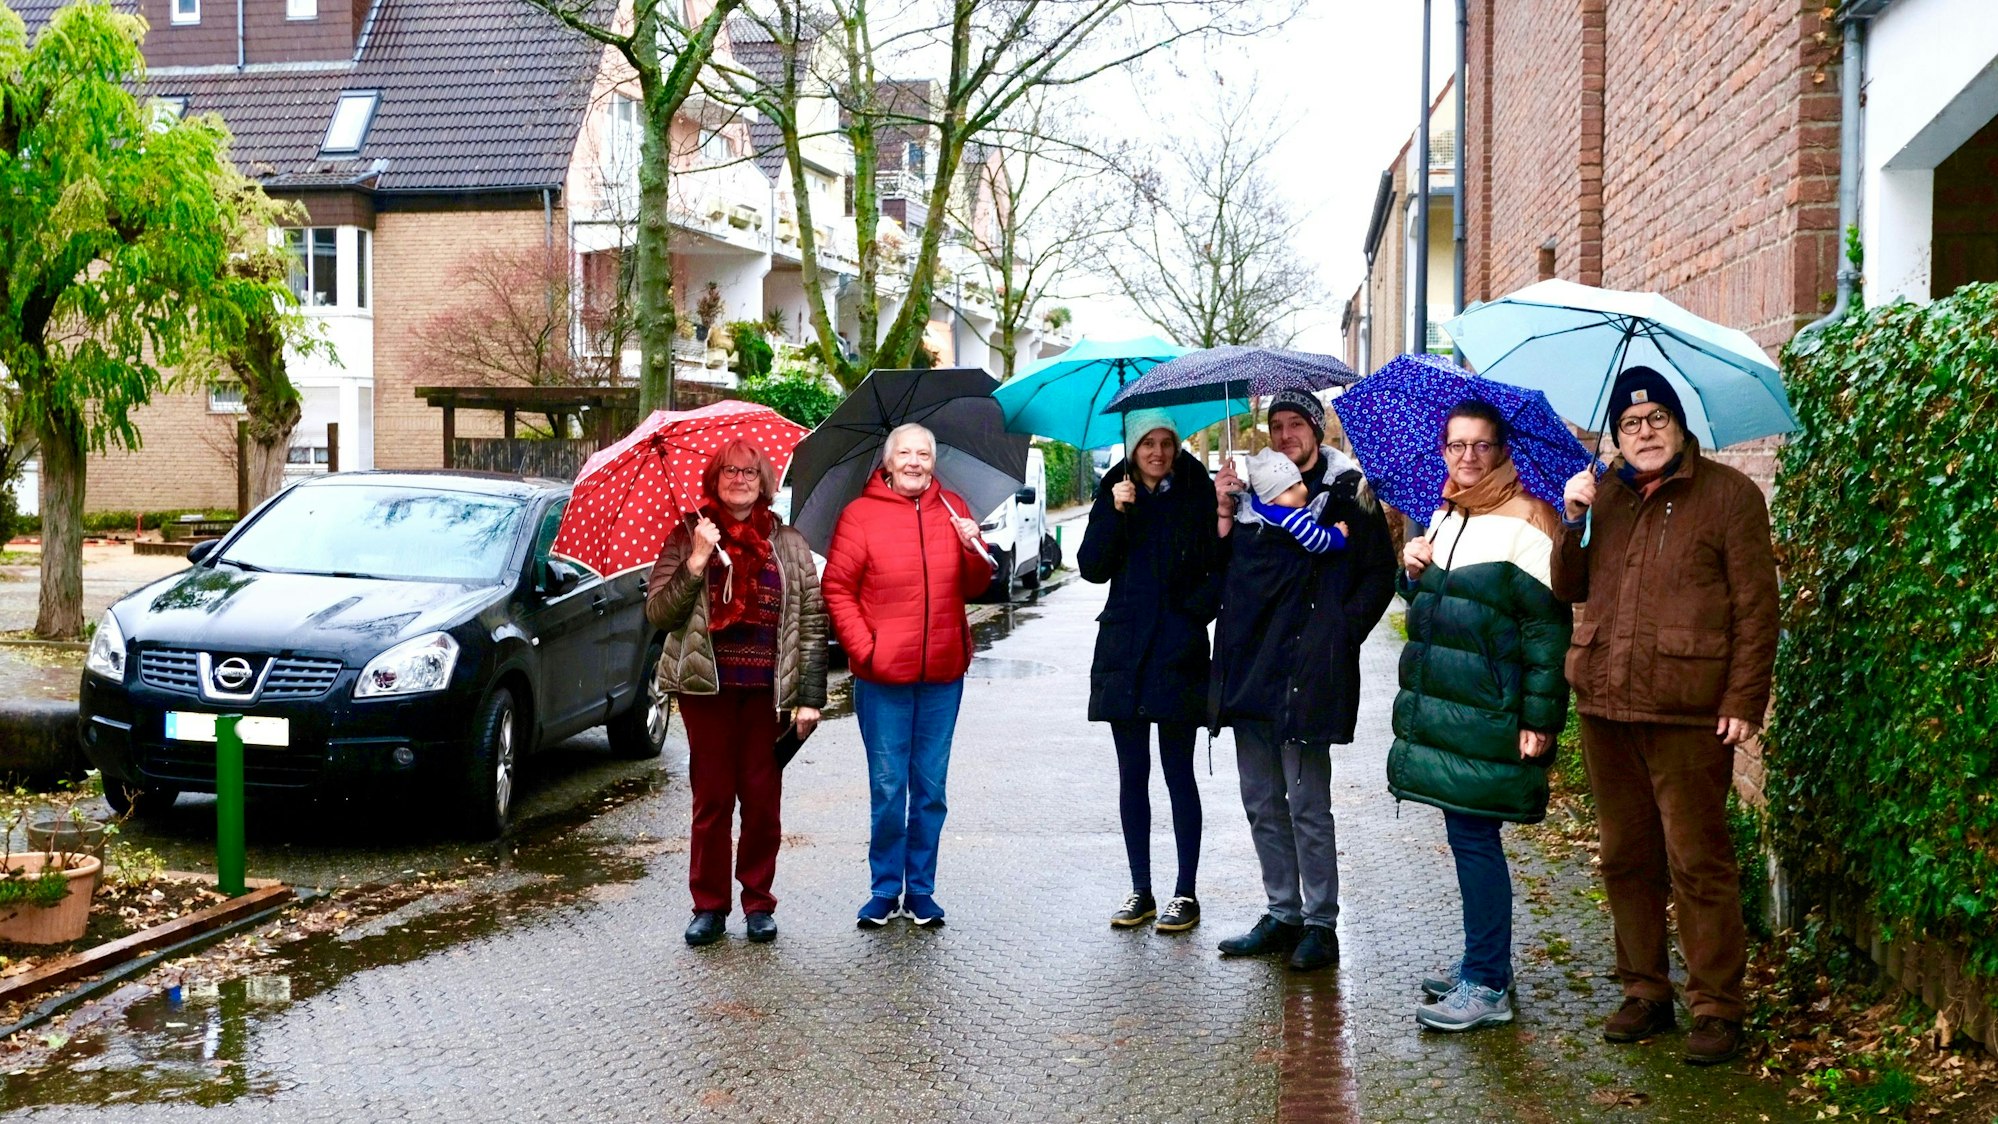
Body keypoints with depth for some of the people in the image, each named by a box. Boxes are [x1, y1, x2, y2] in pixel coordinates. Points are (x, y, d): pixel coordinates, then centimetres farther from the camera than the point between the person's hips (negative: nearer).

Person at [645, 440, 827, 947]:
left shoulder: (789, 544, 8)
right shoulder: (686, 538, 6)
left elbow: (812, 622, 5)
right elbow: (657, 612, -3)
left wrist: (810, 696, -2)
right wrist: (696, 562, -15)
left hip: (767, 691, 1)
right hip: (707, 687, 0)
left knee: (762, 800, 3)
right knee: (711, 799, 2)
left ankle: (758, 904, 15)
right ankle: (709, 906, 12)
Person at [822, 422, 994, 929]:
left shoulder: (952, 509, 8)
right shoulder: (860, 515, -2)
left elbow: (973, 587, 10)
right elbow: (837, 588, -3)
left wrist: (976, 550, -10)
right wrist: (863, 649, -11)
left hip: (943, 673, 3)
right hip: (883, 675, -3)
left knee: (930, 788, 8)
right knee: (888, 787, 3)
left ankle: (921, 889, 17)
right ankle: (885, 889, 14)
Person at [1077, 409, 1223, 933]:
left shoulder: (1196, 492, 0)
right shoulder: (1115, 492, 8)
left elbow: (1222, 566, 1)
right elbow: (1092, 568, -1)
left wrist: (1198, 608, -13)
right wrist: (1114, 513, -11)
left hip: (1178, 651, -3)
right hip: (1124, 648, 3)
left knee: (1178, 772, 0)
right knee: (1132, 775, 7)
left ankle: (1185, 894, 7)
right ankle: (1141, 892, 16)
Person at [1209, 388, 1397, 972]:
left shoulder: (1347, 492, 0)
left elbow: (1379, 576, 0)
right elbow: (1223, 568, 11)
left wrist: (1342, 632, -9)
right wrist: (1223, 512, -1)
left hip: (1306, 669, -6)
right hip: (1250, 664, 6)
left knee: (1307, 805, -3)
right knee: (1262, 803, 12)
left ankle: (1320, 923, 7)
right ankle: (1282, 914, 23)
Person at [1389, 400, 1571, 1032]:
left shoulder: (1524, 523, -11)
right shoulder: (1444, 518, 14)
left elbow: (1547, 627, -14)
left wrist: (1540, 719, -17)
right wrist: (1413, 571, 3)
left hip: (1489, 714, -8)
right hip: (1440, 707, 8)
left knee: (1474, 835, -6)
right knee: (1467, 835, 14)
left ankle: (1487, 987, 2)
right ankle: (1484, 963, 27)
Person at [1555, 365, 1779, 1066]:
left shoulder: (1728, 494, -2)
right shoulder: (1602, 496, 14)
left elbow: (1756, 606, -5)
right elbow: (1568, 589, 12)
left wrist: (1744, 701, -12)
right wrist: (1573, 519, -4)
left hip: (1687, 711, -5)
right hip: (1605, 704, 5)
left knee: (1698, 863, -2)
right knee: (1626, 857, 12)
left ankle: (1717, 1007, 8)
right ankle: (1644, 993, 24)